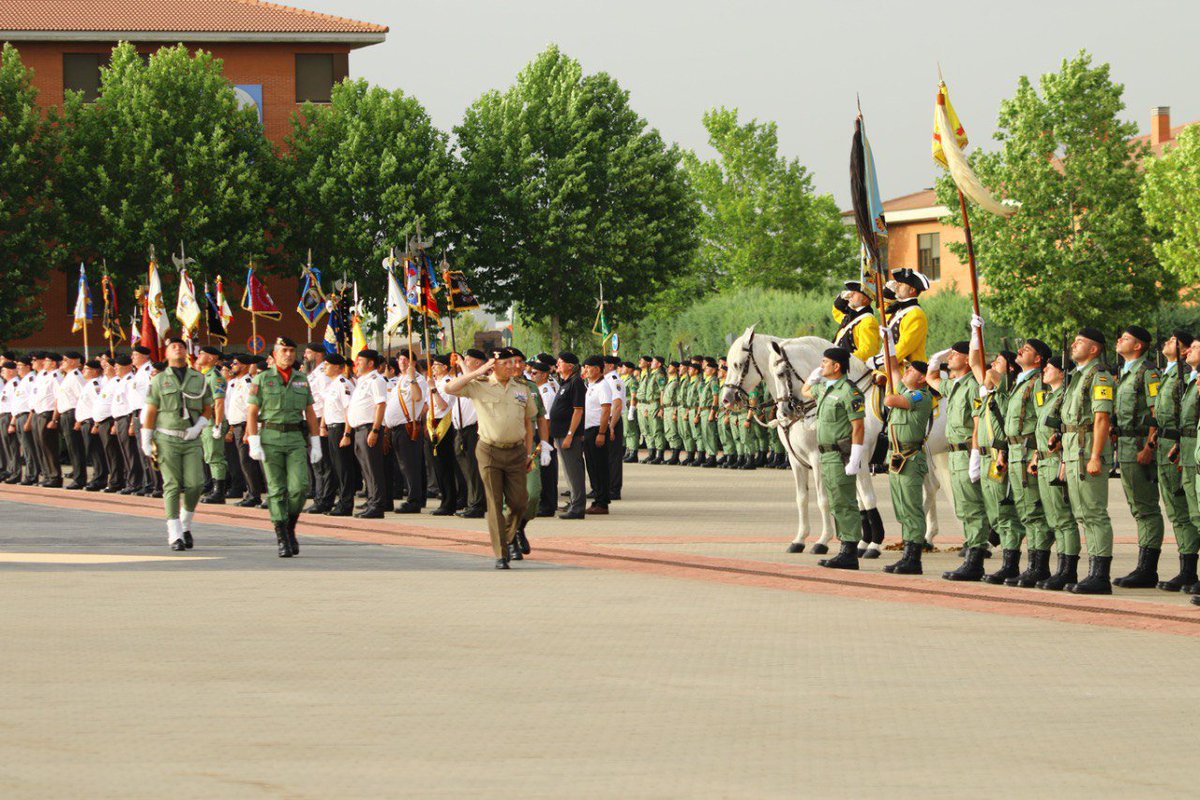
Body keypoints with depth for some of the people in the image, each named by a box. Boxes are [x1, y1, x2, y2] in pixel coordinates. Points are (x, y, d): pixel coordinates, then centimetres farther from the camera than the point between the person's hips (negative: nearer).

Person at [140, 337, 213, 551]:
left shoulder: (199, 380, 9)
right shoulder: (159, 380, 4)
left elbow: (208, 410, 14)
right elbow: (150, 412, 3)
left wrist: (198, 427, -5)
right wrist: (146, 443, -1)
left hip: (192, 440, 2)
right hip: (167, 439, -2)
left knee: (195, 484, -9)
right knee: (172, 485, -8)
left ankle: (185, 525, 15)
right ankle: (175, 535, -7)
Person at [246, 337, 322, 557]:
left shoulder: (302, 380, 10)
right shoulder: (262, 379, 1)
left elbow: (310, 414, 12)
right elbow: (252, 413, -1)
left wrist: (315, 444, 7)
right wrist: (254, 444, -10)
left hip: (296, 439, 2)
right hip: (270, 439, -2)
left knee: (299, 487, -12)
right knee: (277, 490, -2)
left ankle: (290, 528, 10)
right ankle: (282, 540, 2)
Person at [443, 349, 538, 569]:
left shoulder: (522, 388, 9)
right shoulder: (479, 386, 0)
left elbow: (528, 422, 15)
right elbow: (449, 388, -13)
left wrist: (530, 453, 10)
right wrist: (477, 373, -13)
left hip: (516, 451, 3)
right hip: (489, 451, -3)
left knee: (518, 501, 0)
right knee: (495, 503, -4)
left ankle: (509, 536, 28)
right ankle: (501, 554, -2)